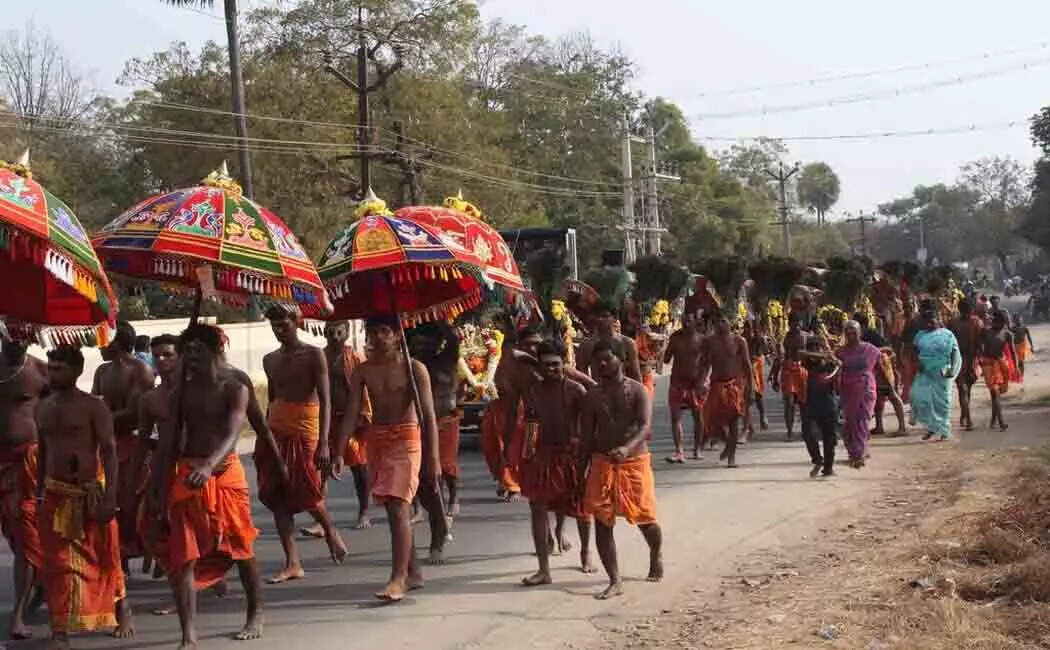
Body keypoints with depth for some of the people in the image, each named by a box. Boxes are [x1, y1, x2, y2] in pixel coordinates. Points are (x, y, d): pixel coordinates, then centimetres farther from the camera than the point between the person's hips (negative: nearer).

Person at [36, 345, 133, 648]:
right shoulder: (43, 408, 9)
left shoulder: (93, 407, -8)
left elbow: (109, 452, -11)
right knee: (58, 563, 0)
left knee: (106, 559, 9)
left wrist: (110, 497, -18)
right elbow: (43, 452, 17)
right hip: (56, 495, 4)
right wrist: (39, 493, 14)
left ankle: (122, 611, 30)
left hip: (91, 492, -4)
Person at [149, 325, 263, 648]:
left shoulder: (234, 389, -5)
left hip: (225, 473, -2)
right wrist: (159, 493, 1)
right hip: (186, 477, 3)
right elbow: (167, 444, 6)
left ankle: (255, 616, 30)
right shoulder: (179, 393, 6)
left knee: (241, 549, 11)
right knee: (183, 556, -6)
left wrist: (209, 465, -40)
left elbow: (232, 433, -21)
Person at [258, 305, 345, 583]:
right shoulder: (270, 360, 14)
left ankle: (330, 531, 29)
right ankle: (293, 563, 1)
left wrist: (324, 442, -20)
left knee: (308, 495, -3)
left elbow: (325, 400, -11)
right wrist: (265, 437, 19)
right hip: (275, 429, 6)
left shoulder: (313, 356, -5)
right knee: (277, 497, -1)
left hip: (303, 429, -6)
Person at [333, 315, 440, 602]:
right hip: (376, 440, 5)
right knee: (394, 510, 11)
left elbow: (428, 415, -6)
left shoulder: (414, 369, -5)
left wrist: (433, 457, -12)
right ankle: (413, 573, 22)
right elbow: (351, 413, 3)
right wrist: (340, 452, -6)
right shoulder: (363, 371, 6)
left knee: (398, 507, -15)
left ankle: (398, 578, -16)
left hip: (406, 439, -5)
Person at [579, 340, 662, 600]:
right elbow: (586, 437, 8)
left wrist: (627, 448, -38)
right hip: (602, 463, 3)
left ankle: (656, 554, 37)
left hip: (635, 461, -3)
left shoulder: (637, 391, -5)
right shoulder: (592, 396, 4)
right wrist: (581, 474, 6)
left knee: (644, 518, 3)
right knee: (601, 523, -4)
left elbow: (644, 427, -18)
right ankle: (615, 581, 1)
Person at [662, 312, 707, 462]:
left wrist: (703, 380, -12)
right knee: (675, 416, -8)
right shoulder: (675, 337, 3)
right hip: (677, 381, 1)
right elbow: (666, 359, 3)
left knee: (698, 416, 8)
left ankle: (698, 448, 22)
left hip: (696, 382, -1)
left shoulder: (701, 339, -2)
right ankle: (679, 450, -10)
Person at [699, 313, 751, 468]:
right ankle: (728, 444, 27)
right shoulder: (708, 342, 4)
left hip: (735, 383, -2)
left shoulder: (739, 341, -1)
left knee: (734, 419, -7)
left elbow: (747, 365, 0)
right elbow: (704, 364, 7)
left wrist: (749, 387, -4)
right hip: (717, 384, 2)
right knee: (715, 418, -4)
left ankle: (731, 456, 1)